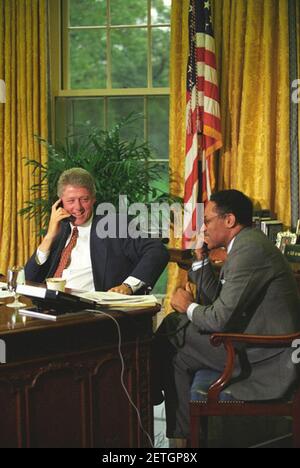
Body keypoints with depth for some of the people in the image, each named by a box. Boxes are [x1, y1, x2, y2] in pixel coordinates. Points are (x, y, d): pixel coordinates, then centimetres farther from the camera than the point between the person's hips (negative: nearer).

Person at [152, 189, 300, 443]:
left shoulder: (250, 250, -21)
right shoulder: (246, 244, 13)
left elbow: (221, 318, -23)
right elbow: (220, 300, 16)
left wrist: (189, 307, -3)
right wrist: (201, 259, 8)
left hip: (264, 356, -10)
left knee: (175, 354, -4)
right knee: (173, 324, 10)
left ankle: (182, 432, 16)